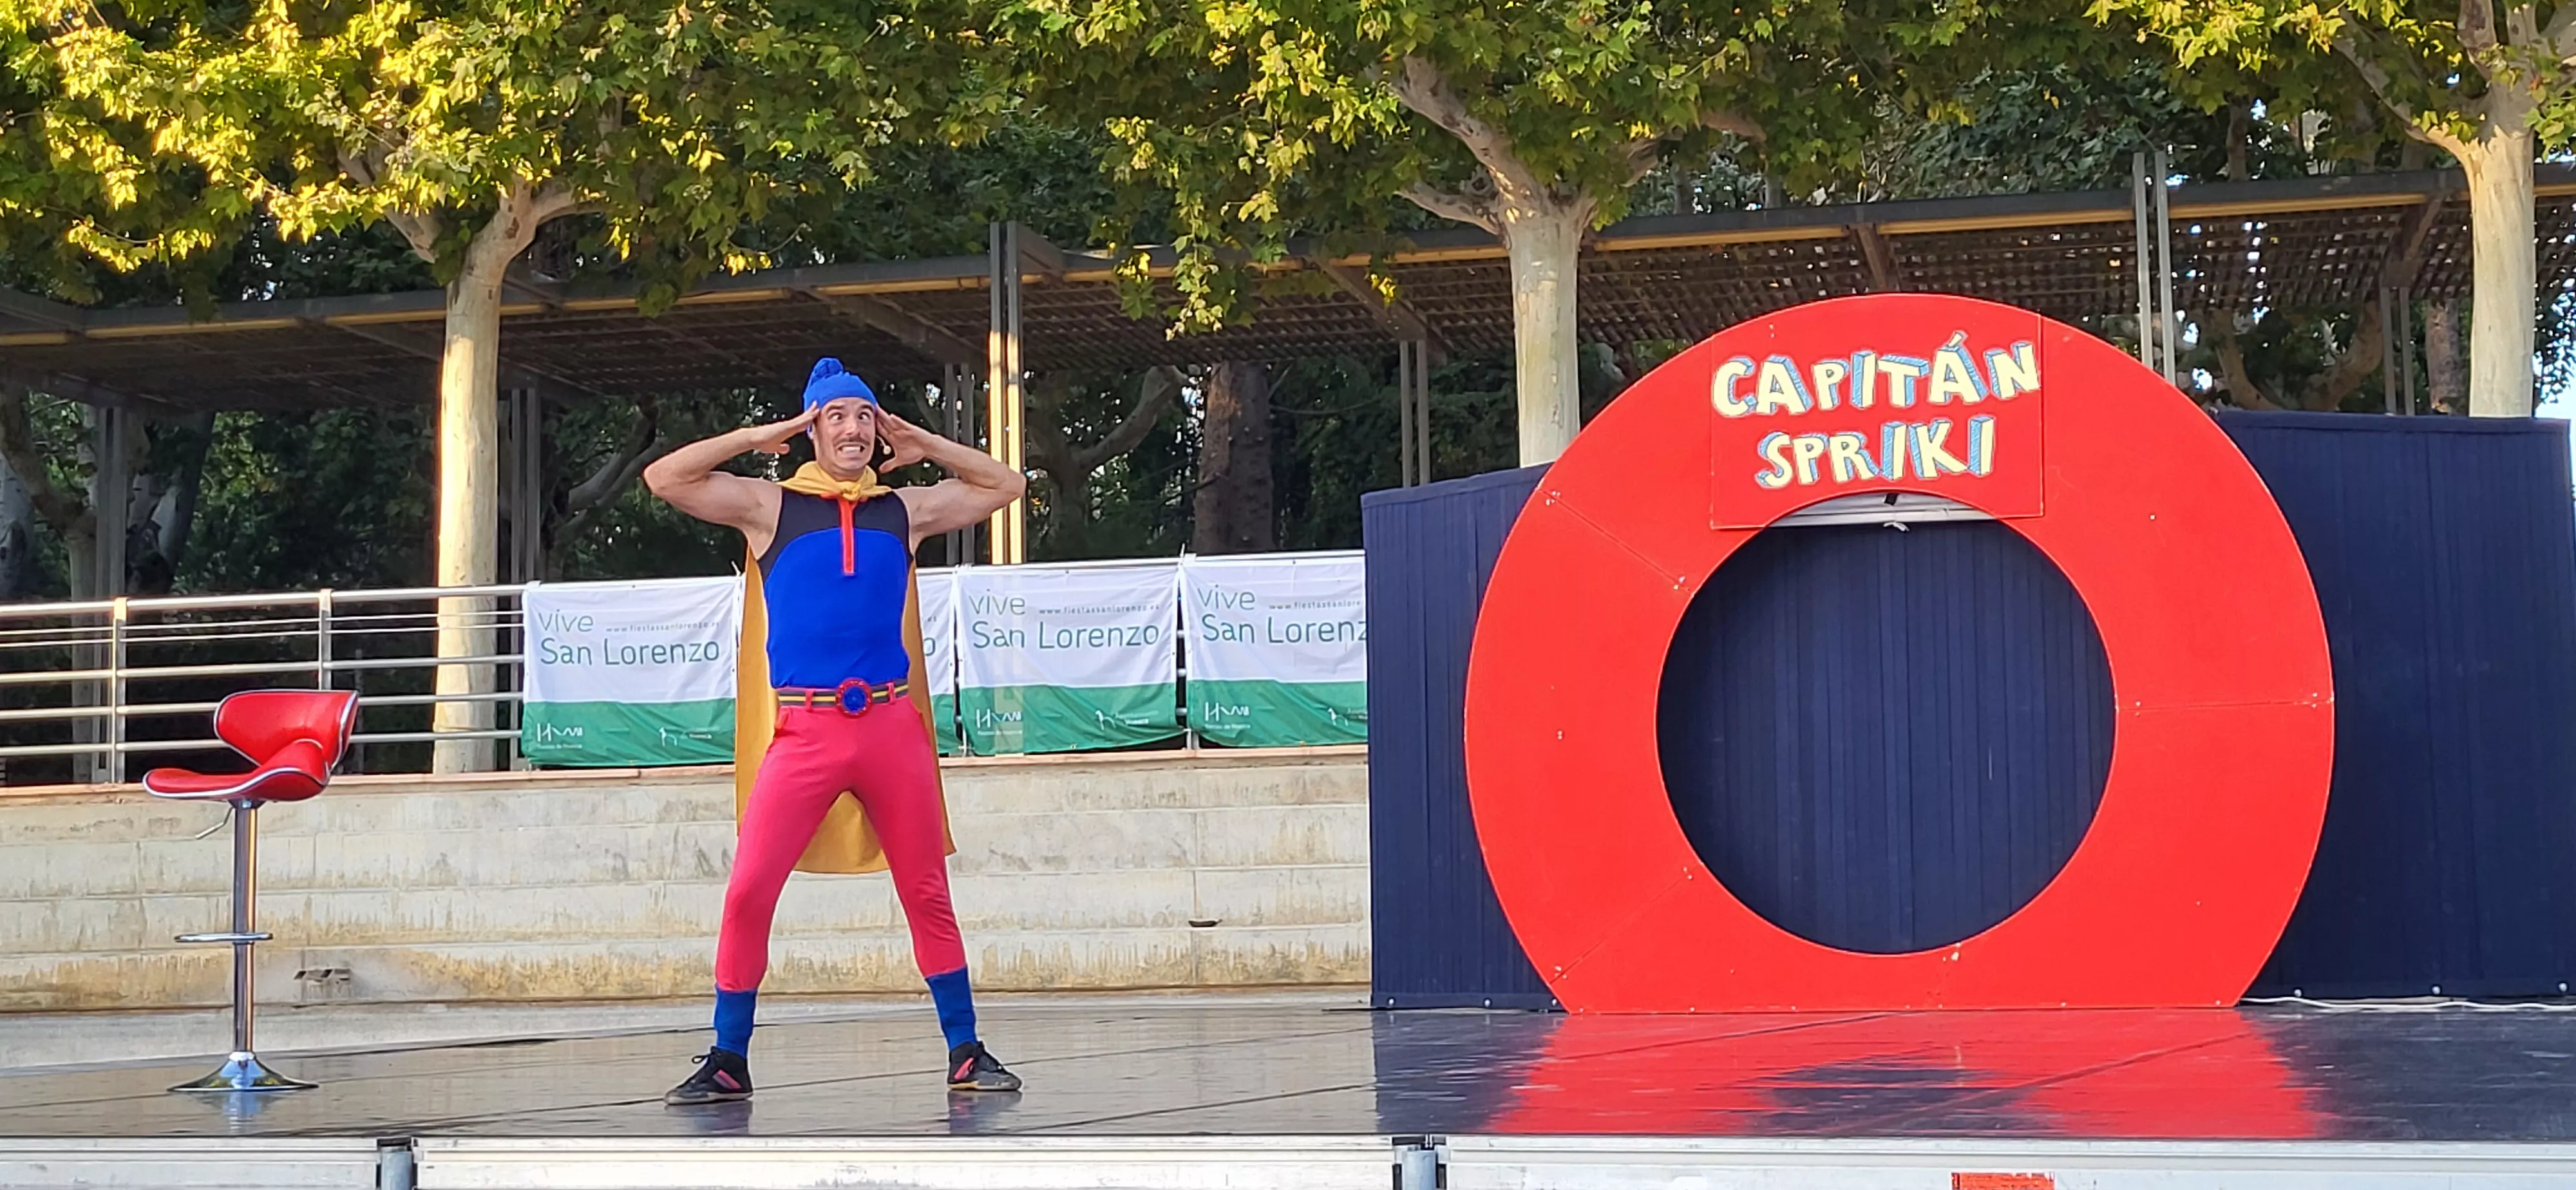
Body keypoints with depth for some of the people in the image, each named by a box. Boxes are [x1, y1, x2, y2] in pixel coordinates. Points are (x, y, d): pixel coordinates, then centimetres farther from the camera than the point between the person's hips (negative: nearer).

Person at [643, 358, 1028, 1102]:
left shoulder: (906, 509, 13)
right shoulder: (769, 505, 6)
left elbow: (1007, 486, 23)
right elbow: (664, 478, -1)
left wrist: (922, 445, 13)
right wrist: (761, 436, 1)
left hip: (892, 726, 2)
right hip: (805, 730, -2)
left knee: (928, 896, 6)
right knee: (748, 893, -8)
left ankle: (966, 1054, 14)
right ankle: (728, 1063, 4)